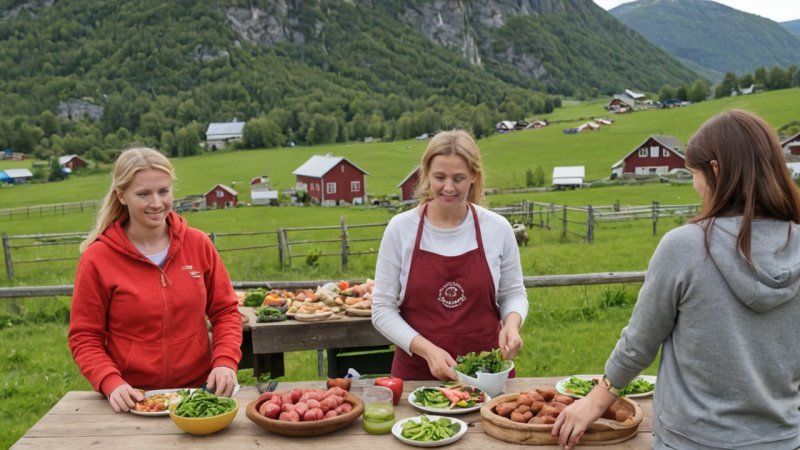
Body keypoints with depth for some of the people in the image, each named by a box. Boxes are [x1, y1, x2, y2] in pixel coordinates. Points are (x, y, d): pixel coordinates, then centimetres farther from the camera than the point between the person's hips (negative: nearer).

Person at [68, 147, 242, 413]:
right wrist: (111, 383, -15)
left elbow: (225, 311, 7)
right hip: (133, 399, -1)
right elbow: (84, 338, 0)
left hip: (200, 388, 1)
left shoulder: (198, 244, 1)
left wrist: (225, 361, -8)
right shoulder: (97, 258, -4)